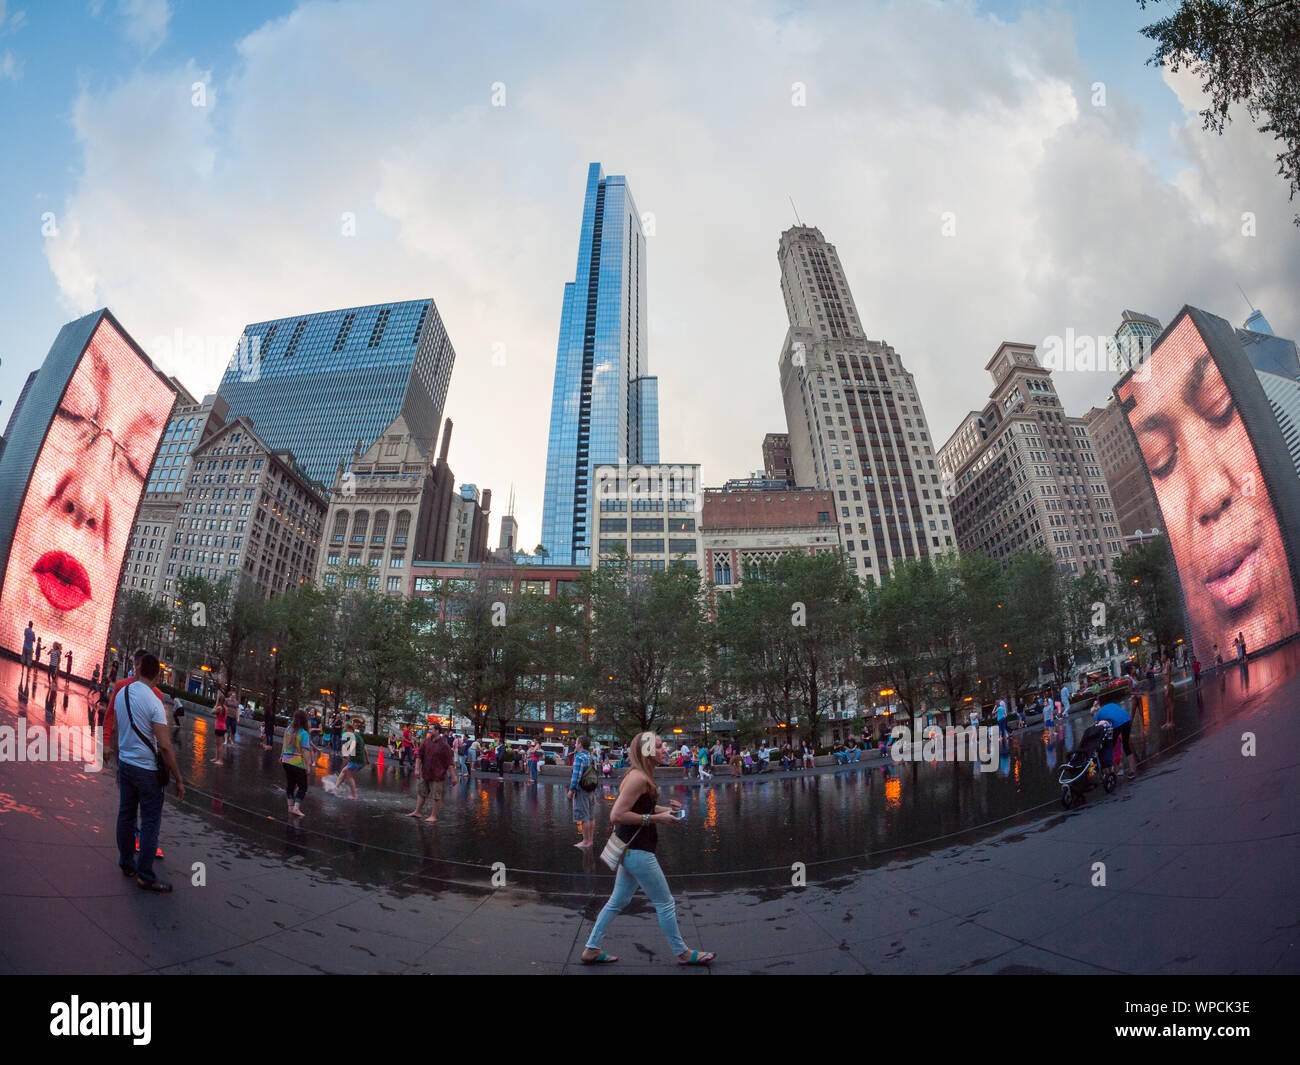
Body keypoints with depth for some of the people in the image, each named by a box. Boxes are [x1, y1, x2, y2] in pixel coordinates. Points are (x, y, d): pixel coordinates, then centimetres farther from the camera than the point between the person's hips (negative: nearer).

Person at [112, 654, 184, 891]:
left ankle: (126, 863, 29)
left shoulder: (121, 693, 1)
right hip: (146, 768, -7)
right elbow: (165, 746, -20)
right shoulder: (153, 702, -20)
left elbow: (118, 728, 12)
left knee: (126, 814, 17)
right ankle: (145, 875, 5)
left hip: (124, 763, 7)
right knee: (151, 820, 1)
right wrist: (178, 778, -14)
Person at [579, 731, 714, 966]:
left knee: (618, 901, 18)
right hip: (637, 852, -10)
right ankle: (682, 953, 21)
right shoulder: (638, 778, -22)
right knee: (665, 903, 5)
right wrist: (655, 818, -23)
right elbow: (617, 815, -26)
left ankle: (591, 950, 27)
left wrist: (665, 809, 7)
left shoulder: (642, 776, 9)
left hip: (631, 849, 10)